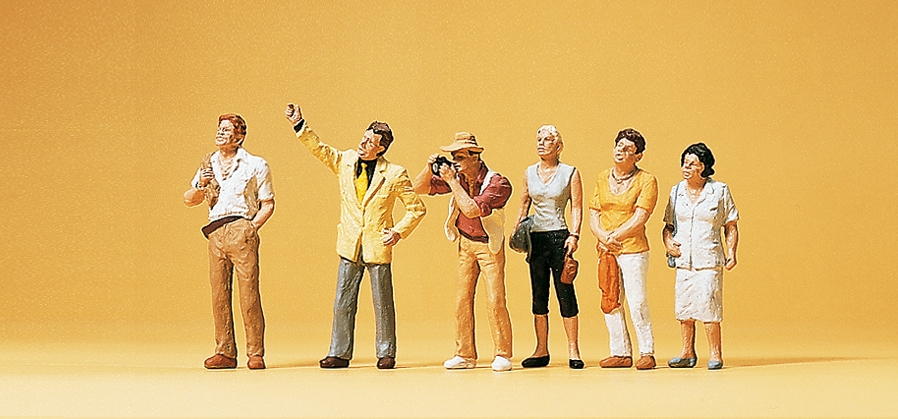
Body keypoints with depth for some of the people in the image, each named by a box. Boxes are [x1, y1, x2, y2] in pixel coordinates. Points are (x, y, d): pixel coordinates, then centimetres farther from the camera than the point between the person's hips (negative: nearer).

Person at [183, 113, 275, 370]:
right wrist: (200, 187, -1)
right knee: (219, 294, 2)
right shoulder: (209, 165, 19)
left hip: (242, 231, -4)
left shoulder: (255, 165, 6)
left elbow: (268, 204, 6)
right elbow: (188, 200, 20)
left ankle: (255, 354, -3)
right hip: (215, 233, 5)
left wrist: (253, 226, -8)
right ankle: (225, 353, 8)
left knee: (249, 293, -8)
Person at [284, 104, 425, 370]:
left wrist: (399, 232, -10)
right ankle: (339, 353, 13)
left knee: (383, 304, 3)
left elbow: (417, 209, 1)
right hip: (350, 247, 3)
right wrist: (299, 125, -13)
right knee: (343, 303, 5)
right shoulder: (344, 162, 5)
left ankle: (386, 354, 15)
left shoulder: (394, 174, -5)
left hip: (378, 248, -3)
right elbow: (318, 148, 0)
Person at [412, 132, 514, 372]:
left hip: (489, 246, -5)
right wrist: (430, 167, -17)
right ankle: (465, 355, 10)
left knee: (495, 301, -10)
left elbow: (471, 209, -33)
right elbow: (419, 188, 0)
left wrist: (453, 182, -29)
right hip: (465, 244, 5)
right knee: (462, 299, 3)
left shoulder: (498, 183, -21)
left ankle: (502, 355, 0)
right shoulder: (457, 177, -5)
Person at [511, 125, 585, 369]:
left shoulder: (570, 173, 1)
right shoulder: (530, 173, 12)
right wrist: (516, 231, 6)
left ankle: (573, 351, 0)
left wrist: (574, 235, -15)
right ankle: (541, 351, 13)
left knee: (566, 294, -5)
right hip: (535, 239, 4)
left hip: (559, 237, -4)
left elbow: (577, 208, -3)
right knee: (538, 296, 6)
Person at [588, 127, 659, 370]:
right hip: (605, 250, 5)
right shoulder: (602, 179, 14)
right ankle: (621, 353, 15)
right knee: (610, 302, 6)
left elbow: (640, 218, -11)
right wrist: (602, 236, -7)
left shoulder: (646, 181, -3)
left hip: (633, 250, -5)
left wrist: (614, 236, -14)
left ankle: (647, 352, 4)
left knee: (637, 303, -8)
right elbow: (593, 215, 12)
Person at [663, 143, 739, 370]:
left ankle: (715, 354, 2)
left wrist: (731, 253, -6)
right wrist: (668, 242, 0)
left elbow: (731, 226, 4)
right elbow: (668, 225, 19)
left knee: (708, 306, -10)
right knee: (683, 305, 3)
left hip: (709, 259, -4)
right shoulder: (676, 191, 10)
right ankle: (688, 353, 16)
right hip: (683, 258, 4)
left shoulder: (719, 191, 0)